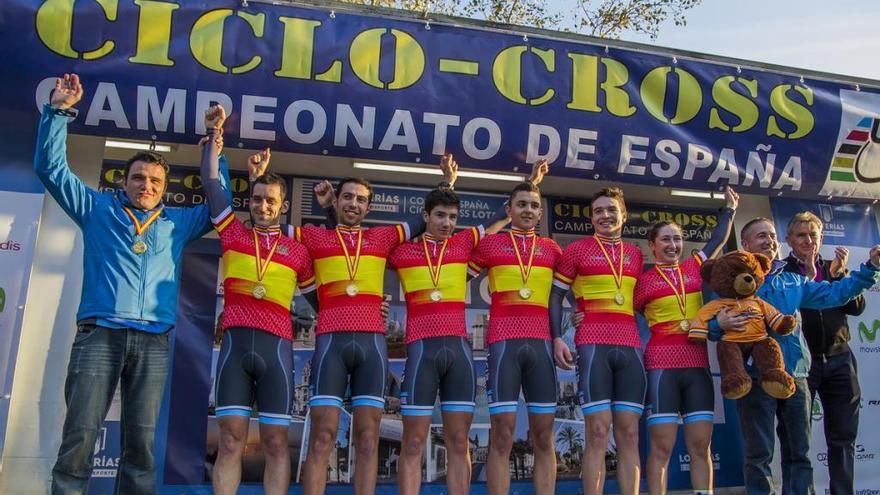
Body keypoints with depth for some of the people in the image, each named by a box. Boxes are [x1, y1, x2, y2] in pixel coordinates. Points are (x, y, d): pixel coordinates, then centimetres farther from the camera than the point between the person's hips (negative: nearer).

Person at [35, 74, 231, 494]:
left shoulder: (178, 222, 21)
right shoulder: (98, 208, 17)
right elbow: (51, 167, 15)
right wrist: (58, 111, 8)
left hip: (153, 342, 2)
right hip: (99, 334, -1)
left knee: (141, 441, 0)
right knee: (80, 433, -7)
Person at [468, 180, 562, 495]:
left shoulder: (552, 249, 16)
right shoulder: (490, 244, 9)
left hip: (541, 343, 3)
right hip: (503, 342, -2)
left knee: (543, 436, 3)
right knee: (502, 434, -6)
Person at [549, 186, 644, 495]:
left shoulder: (636, 254, 17)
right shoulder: (577, 249, 6)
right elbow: (556, 295, 5)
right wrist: (557, 338, -7)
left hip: (631, 346, 4)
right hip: (593, 344, -4)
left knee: (629, 433, 2)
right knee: (597, 432, -7)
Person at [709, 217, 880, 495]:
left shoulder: (791, 281, 15)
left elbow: (833, 293, 15)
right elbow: (709, 326, -3)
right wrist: (720, 325, -25)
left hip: (794, 376, 5)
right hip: (755, 378, -5)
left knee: (799, 454, 11)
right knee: (759, 455, 0)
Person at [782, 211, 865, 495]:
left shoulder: (833, 268, 12)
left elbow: (857, 307, 1)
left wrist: (839, 274, -11)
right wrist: (808, 275, -16)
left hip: (839, 360, 4)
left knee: (843, 437, 7)